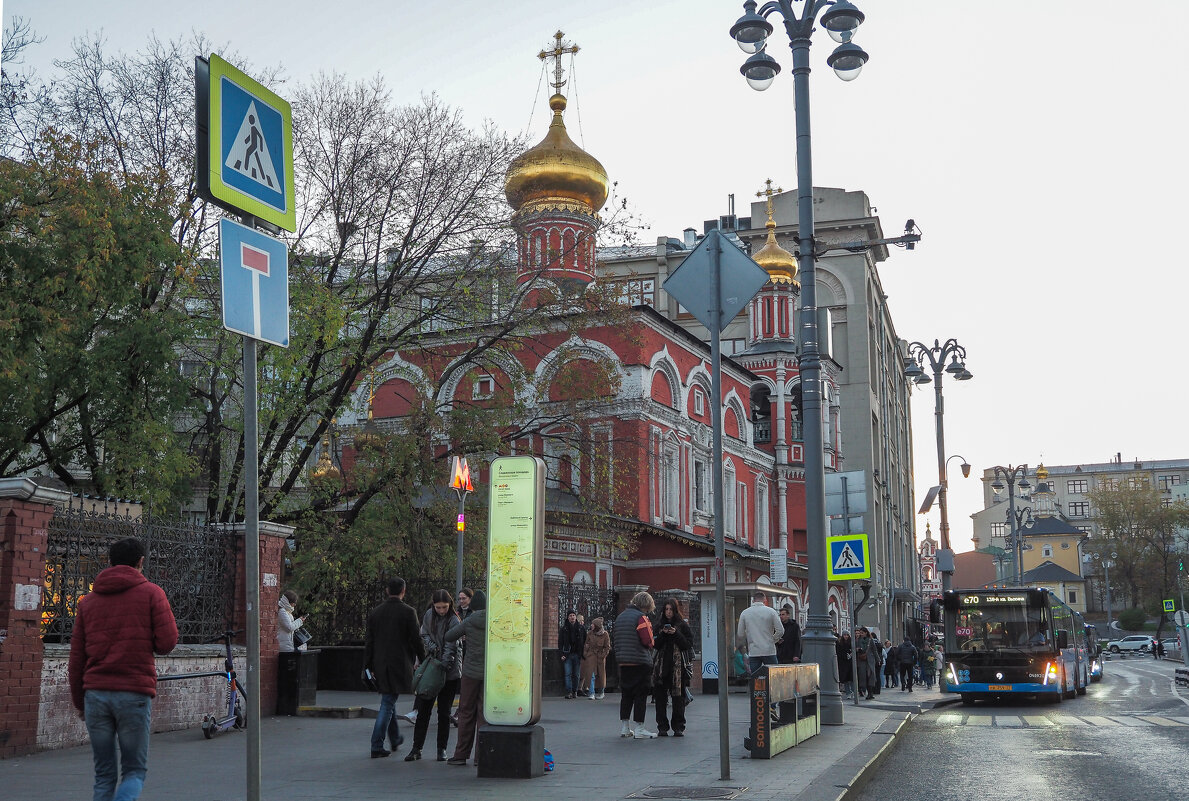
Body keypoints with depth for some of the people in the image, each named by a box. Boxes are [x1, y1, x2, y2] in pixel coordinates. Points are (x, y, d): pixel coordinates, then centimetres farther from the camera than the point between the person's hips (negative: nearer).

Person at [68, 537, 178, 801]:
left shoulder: (88, 600, 13)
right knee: (135, 770, 4)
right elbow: (167, 643, -7)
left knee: (104, 774, 10)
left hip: (95, 694, 3)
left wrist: (79, 702, 19)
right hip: (135, 693, -3)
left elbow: (76, 658, 12)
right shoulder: (151, 593, 1)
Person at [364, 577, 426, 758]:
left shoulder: (375, 612, 6)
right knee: (387, 704, -3)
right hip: (399, 663, -5)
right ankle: (377, 746, -6)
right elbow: (416, 640, -8)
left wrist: (368, 666, 11)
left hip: (380, 664, 5)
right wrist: (424, 660, 5)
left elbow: (368, 641, 7)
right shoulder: (408, 612, -9)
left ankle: (395, 739, 35)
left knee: (388, 700, 21)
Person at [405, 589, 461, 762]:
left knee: (444, 712, 3)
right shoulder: (429, 615, 4)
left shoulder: (454, 621, -10)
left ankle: (442, 749, 13)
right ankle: (416, 748, 11)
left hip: (449, 672, -4)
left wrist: (443, 666, -25)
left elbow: (451, 647, -15)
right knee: (423, 710, 4)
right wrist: (431, 645, -8)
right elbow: (424, 634, 13)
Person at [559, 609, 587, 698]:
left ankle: (575, 691, 12)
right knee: (568, 674, -8)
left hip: (577, 654, 1)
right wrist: (562, 654, -4)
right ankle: (569, 692, -9)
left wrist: (582, 653, 2)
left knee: (576, 674, 4)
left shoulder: (581, 628, 7)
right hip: (567, 654, -1)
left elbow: (585, 641, 12)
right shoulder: (564, 628, 5)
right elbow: (560, 642, 5)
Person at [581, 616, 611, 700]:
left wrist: (603, 655, -8)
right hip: (591, 655, 1)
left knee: (601, 674, 8)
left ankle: (601, 692, 26)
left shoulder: (605, 634, -5)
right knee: (591, 674, -12)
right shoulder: (589, 633, 0)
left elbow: (607, 647, 1)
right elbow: (586, 644, 11)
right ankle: (592, 693, -12)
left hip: (600, 656, 0)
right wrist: (585, 654, 3)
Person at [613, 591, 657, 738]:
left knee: (626, 694, 14)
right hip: (640, 662, -7)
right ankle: (638, 729, -3)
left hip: (623, 662, 7)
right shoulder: (641, 618, -11)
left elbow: (614, 635, 16)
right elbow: (648, 641, -17)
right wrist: (653, 641, 4)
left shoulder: (620, 616, 13)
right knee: (640, 694, -2)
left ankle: (624, 727, 17)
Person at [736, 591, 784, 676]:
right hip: (769, 651, -2)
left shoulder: (745, 613, 4)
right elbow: (780, 631, -4)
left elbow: (740, 635, 6)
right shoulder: (771, 611, -2)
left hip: (753, 652, 2)